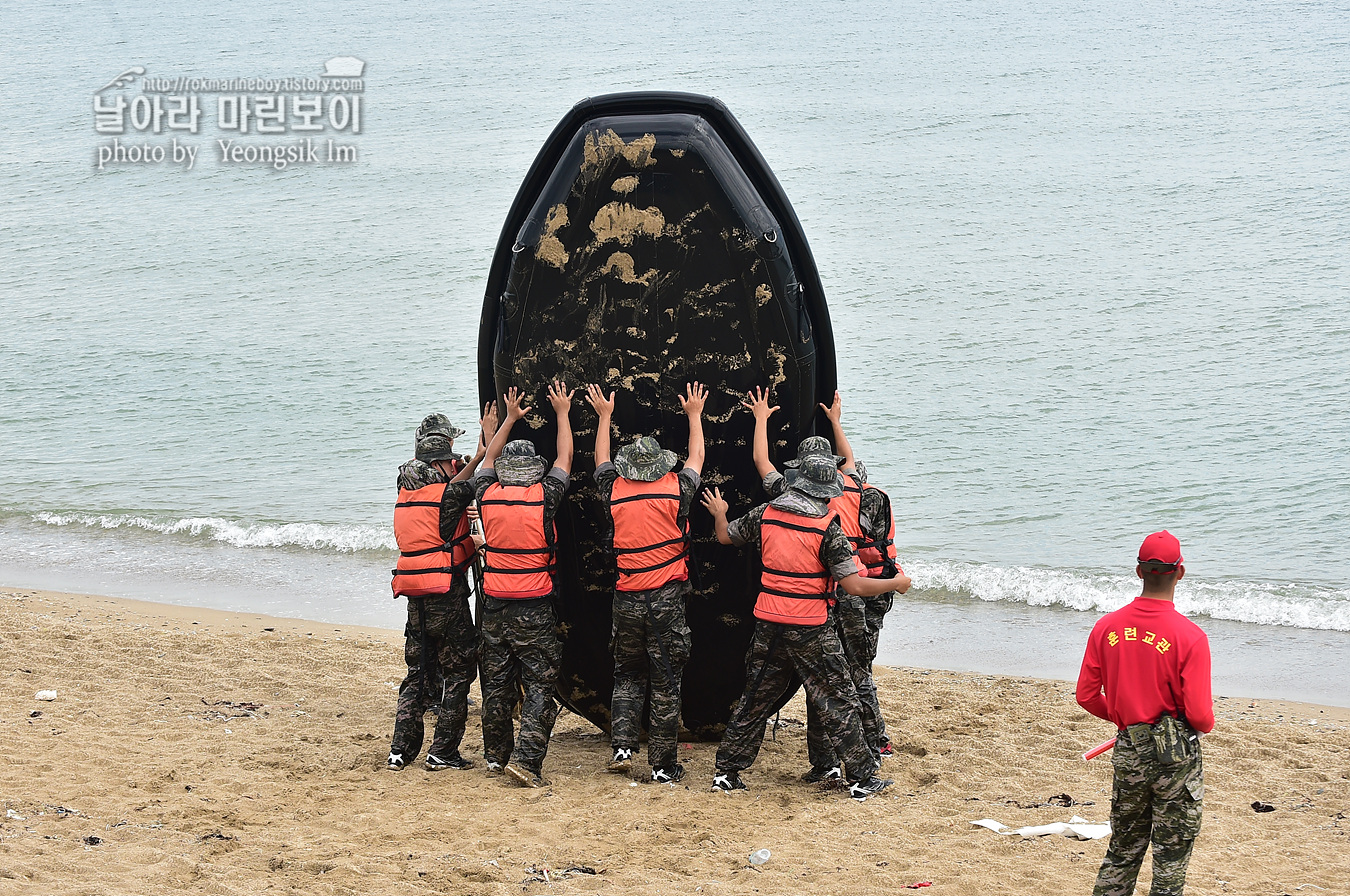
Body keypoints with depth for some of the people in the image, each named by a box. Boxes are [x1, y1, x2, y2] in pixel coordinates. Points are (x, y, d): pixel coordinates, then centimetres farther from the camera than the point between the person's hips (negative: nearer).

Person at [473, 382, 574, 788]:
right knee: (539, 686, -1)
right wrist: (562, 413, 19)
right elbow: (565, 459, 7)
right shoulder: (542, 497, -10)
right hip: (534, 607, -4)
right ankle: (526, 759, -11)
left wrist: (510, 419, 31)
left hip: (494, 605, 4)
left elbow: (488, 458, 20)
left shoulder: (488, 496, 0)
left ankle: (495, 755, 21)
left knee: (497, 684, 12)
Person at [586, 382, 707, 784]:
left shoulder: (615, 492, 0)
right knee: (666, 685, 2)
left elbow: (602, 461, 22)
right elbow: (696, 457, 17)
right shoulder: (676, 491, -4)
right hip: (667, 599, -2)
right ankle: (663, 766, 4)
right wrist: (694, 415, 31)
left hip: (626, 600, 2)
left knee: (627, 677, 18)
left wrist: (604, 416, 35)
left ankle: (622, 747, 5)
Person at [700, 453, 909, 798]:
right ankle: (861, 777, 8)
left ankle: (726, 772, 20)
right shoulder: (827, 527, -13)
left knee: (755, 699, 16)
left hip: (768, 627, 4)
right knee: (838, 703, 5)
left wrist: (719, 514, 40)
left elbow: (726, 536, 18)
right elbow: (854, 585, -15)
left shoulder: (766, 514, 0)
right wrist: (895, 584, 1)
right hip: (811, 630, -4)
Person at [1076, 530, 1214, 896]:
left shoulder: (1106, 627, -3)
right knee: (1171, 853, 7)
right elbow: (1199, 715, -17)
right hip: (1177, 756, -4)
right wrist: (1207, 724, 7)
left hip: (1128, 752, 4)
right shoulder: (1189, 636, -16)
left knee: (1123, 849, 18)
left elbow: (1086, 696, 3)